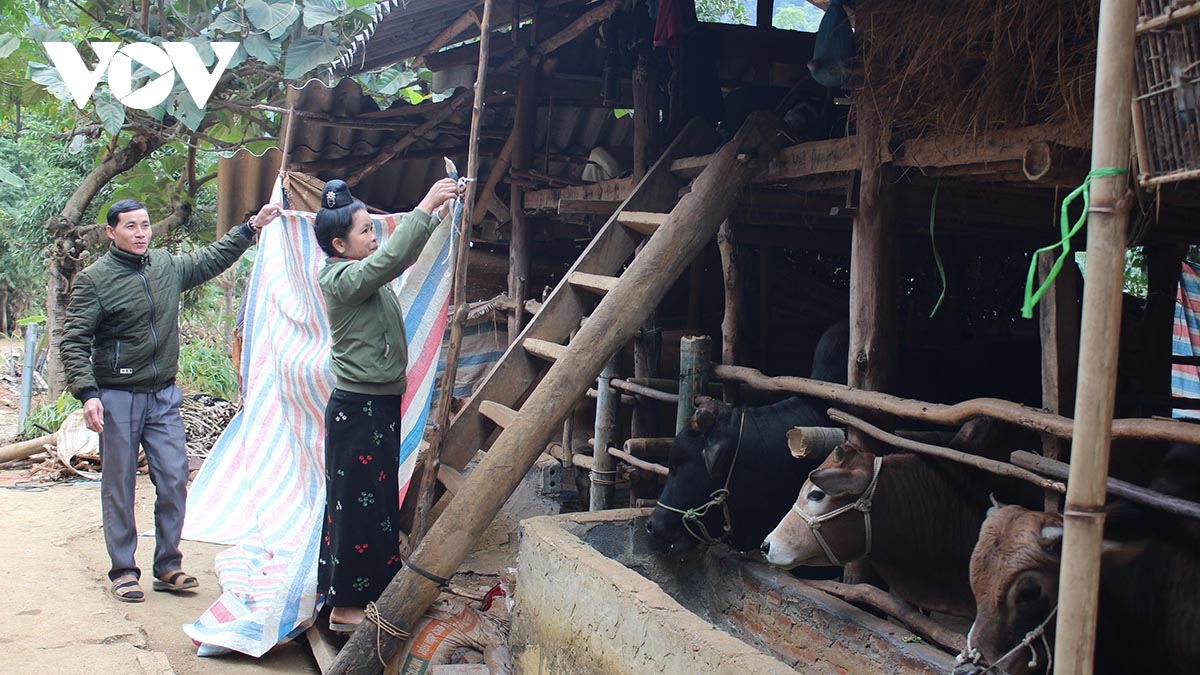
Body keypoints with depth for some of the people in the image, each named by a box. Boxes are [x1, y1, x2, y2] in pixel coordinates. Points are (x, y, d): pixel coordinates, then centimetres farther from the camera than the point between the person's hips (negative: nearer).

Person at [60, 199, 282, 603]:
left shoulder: (167, 265, 7)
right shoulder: (94, 279, -8)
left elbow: (212, 259, 22)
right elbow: (73, 342, -10)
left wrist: (253, 227, 19)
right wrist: (86, 393, -20)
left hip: (164, 395, 5)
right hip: (117, 398, -4)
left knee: (174, 480, 3)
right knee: (119, 487, 4)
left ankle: (168, 566, 15)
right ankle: (123, 571, 15)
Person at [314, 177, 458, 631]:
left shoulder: (359, 273, 12)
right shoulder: (342, 279, -15)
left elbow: (402, 254, 20)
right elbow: (391, 258, -30)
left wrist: (438, 211, 10)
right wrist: (424, 208, -27)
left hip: (379, 405, 10)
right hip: (358, 407, -10)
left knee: (376, 501, 15)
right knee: (358, 503, -3)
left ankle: (351, 595, 26)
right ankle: (346, 608, 6)